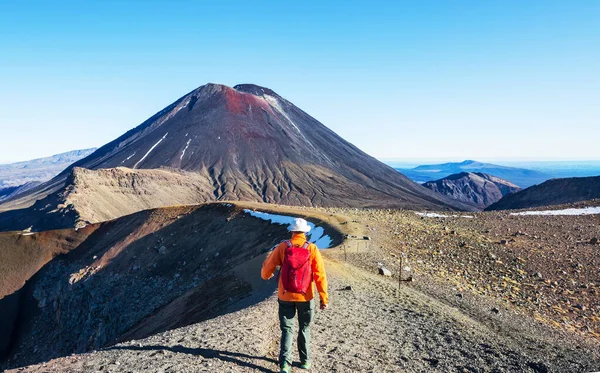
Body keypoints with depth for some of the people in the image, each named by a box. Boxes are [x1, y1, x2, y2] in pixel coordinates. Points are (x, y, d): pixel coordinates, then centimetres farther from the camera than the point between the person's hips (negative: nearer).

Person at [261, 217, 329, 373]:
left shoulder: (282, 247, -7)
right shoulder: (312, 249, -9)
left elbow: (268, 266, -1)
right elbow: (320, 275, -12)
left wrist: (266, 275, 23)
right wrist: (324, 298, -8)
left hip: (285, 296, 0)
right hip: (305, 297, 0)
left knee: (287, 329, 11)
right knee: (304, 328, 19)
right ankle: (305, 360, 27)